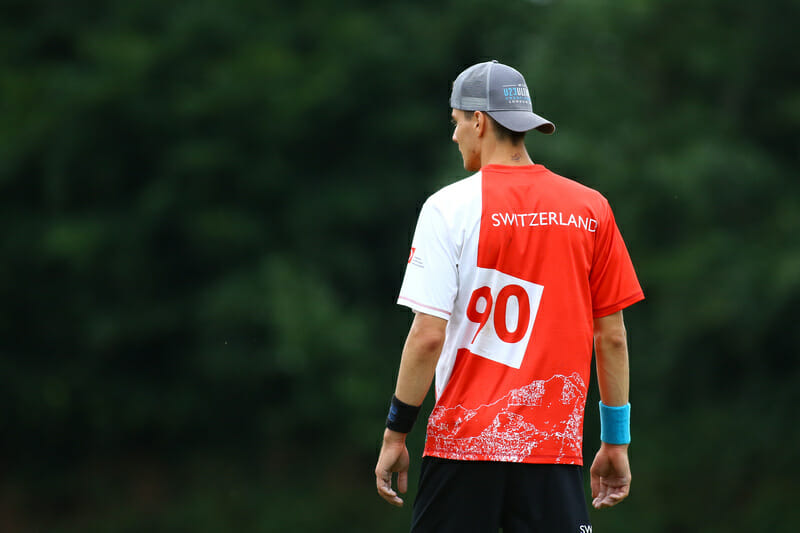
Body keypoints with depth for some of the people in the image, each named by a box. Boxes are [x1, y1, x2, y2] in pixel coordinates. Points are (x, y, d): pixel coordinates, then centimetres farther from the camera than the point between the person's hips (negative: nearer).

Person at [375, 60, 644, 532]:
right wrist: (616, 440, 14)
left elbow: (428, 335, -9)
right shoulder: (591, 210, 6)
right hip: (556, 449, 3)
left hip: (464, 442, -3)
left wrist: (396, 434, -2)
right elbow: (612, 337, 8)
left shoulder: (450, 207, -4)